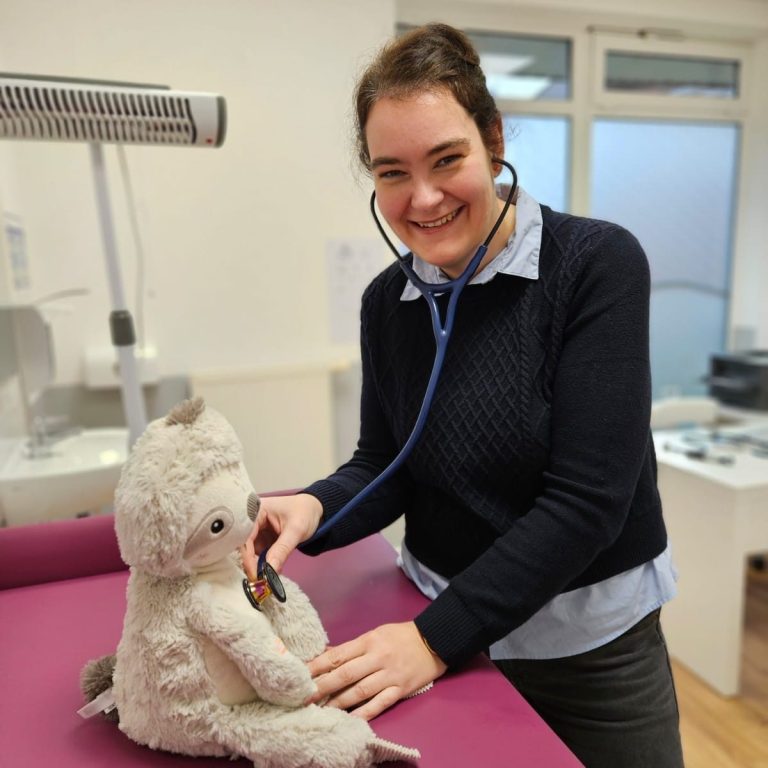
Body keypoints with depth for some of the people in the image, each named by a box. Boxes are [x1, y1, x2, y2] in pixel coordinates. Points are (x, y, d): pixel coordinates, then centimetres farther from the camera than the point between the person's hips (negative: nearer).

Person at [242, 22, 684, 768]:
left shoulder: (596, 263, -18)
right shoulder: (385, 301, -4)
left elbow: (587, 499, -22)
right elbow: (384, 468, 0)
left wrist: (436, 637, -23)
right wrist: (313, 509, -21)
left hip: (587, 640, -2)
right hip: (442, 619, 3)